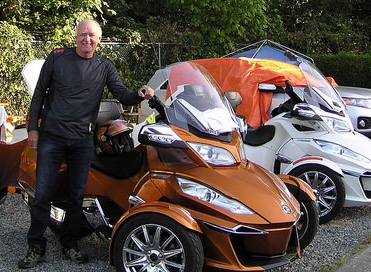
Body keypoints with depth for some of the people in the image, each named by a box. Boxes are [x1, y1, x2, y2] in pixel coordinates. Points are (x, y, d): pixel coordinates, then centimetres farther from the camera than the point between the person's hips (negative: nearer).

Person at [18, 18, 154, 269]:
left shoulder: (105, 67, 8)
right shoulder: (57, 58, 2)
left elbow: (123, 96, 0)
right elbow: (39, 93, 6)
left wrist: (139, 95, -23)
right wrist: (33, 128, 1)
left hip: (83, 140, 2)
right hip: (51, 136, -2)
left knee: (77, 195, 8)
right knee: (43, 193, -1)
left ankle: (70, 244, 21)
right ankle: (36, 247, 10)